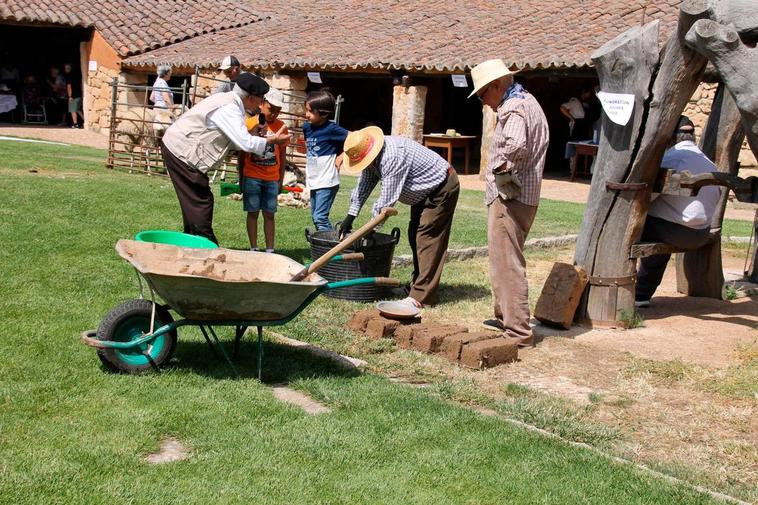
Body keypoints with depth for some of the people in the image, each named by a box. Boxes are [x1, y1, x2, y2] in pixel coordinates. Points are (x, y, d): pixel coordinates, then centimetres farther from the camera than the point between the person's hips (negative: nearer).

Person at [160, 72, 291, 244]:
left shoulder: (231, 102, 9)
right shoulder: (228, 109, -22)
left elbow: (238, 139, 10)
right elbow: (246, 143, -27)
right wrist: (272, 140, -14)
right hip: (181, 152, -10)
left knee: (194, 204, 14)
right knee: (202, 200, -7)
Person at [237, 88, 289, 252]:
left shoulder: (281, 127, 2)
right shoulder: (250, 124, -4)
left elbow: (282, 156, 9)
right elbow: (242, 153, 3)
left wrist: (281, 180, 10)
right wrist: (241, 178, 6)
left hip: (272, 178, 2)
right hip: (252, 177, -1)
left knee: (269, 214, 5)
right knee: (253, 212, 4)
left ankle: (270, 250, 8)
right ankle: (254, 248, 11)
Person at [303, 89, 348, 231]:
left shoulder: (331, 129, -15)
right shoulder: (307, 127, 5)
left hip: (326, 182, -8)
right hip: (313, 181, 8)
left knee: (320, 218, -12)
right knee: (315, 218, 14)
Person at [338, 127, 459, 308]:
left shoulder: (393, 157, -35)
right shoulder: (372, 155, -5)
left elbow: (387, 199, -33)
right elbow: (364, 185, 3)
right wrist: (350, 216, 0)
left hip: (442, 188, -10)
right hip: (425, 191, 10)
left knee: (427, 236, -14)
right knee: (415, 235, 12)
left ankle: (421, 296, -15)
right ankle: (417, 285, 22)